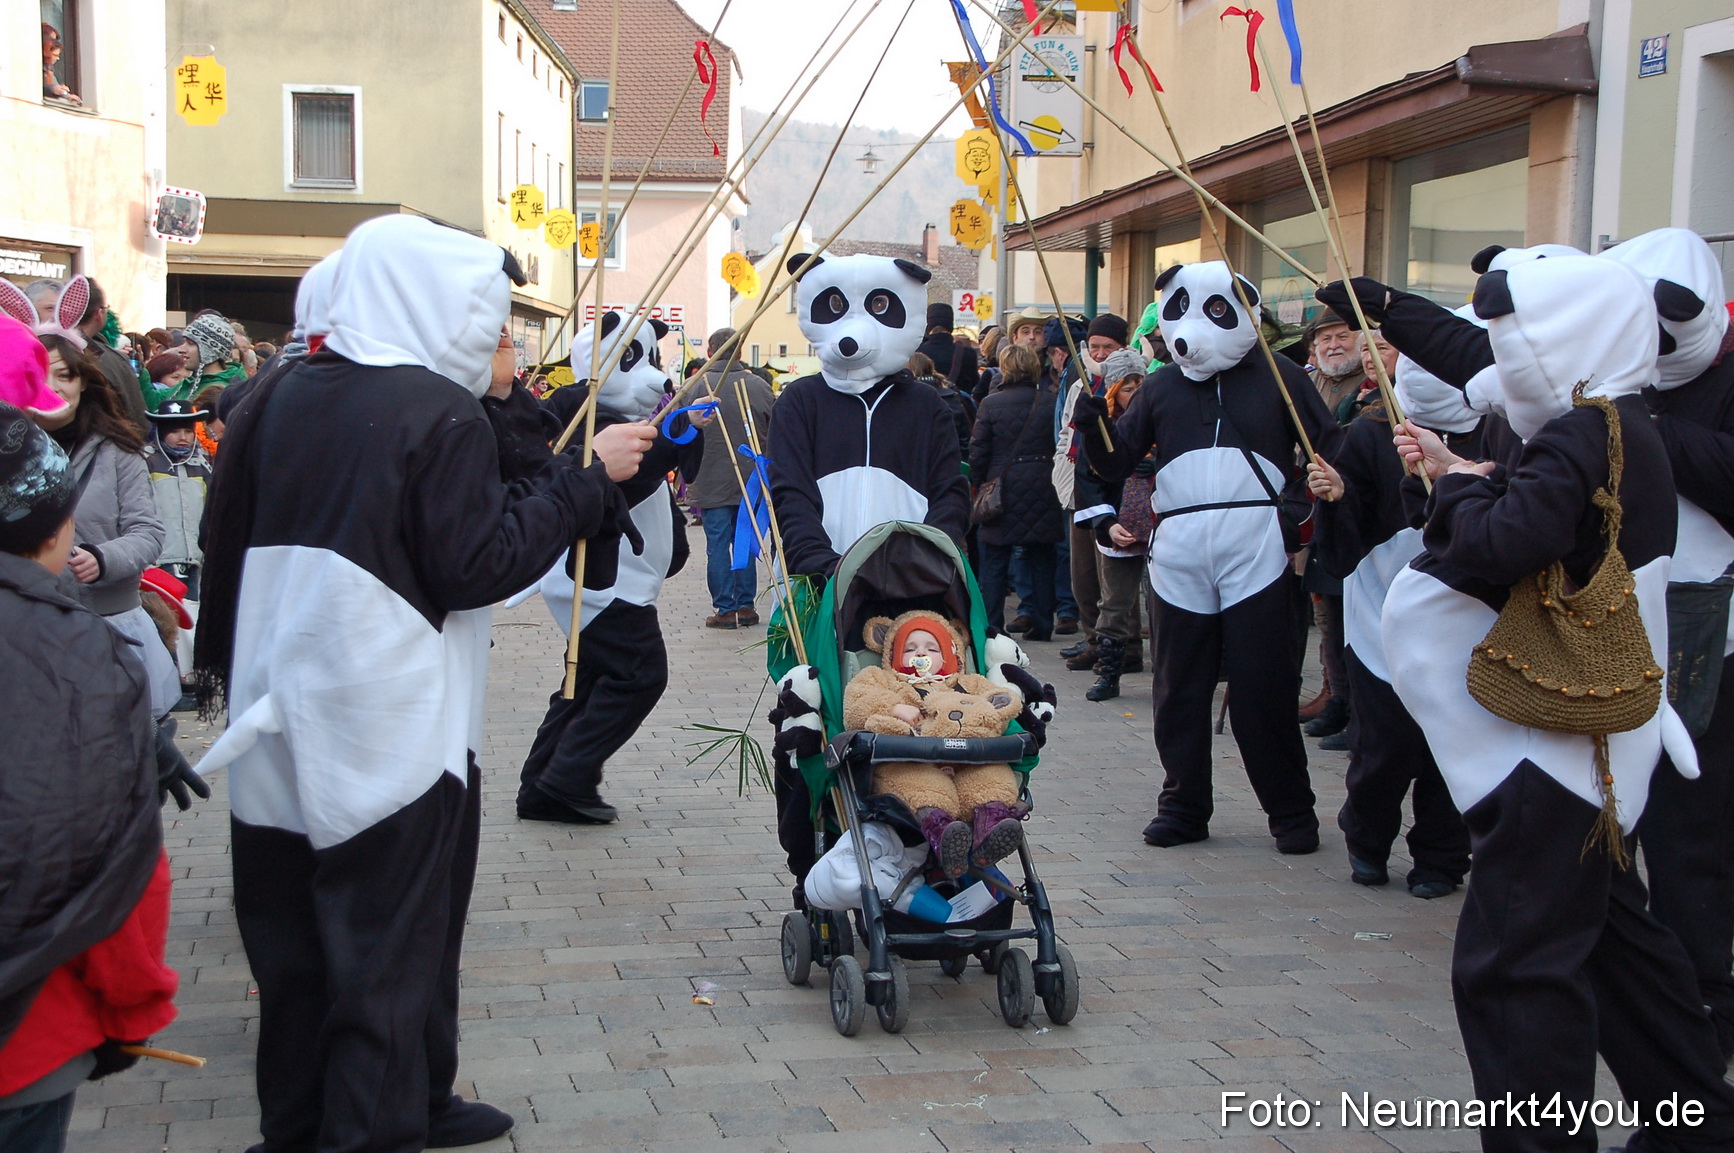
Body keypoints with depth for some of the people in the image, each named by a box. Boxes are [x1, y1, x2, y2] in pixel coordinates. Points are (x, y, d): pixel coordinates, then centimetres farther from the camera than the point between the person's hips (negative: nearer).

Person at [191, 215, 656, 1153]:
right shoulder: (442, 414, -14)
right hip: (390, 725, -7)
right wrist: (586, 480, -9)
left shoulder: (279, 398, 7)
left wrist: (225, 666, 26)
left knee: (295, 925, 16)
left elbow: (227, 538, 14)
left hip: (281, 716, 7)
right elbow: (476, 567, -16)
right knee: (388, 941, 4)